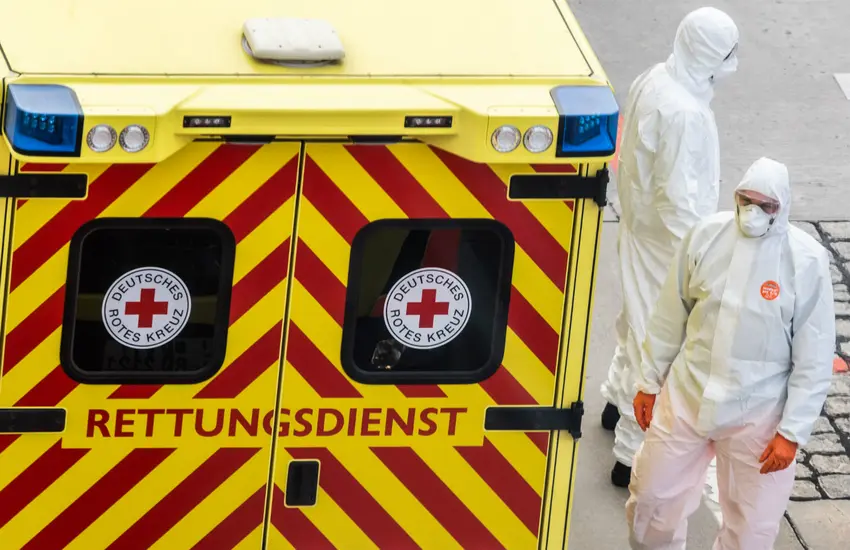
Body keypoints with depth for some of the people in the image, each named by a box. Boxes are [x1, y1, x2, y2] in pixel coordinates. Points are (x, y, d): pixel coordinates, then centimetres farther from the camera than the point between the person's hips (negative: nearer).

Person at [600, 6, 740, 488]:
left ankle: (619, 401, 51)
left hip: (640, 227, 10)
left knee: (639, 319, 29)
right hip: (668, 240, -10)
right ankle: (635, 455, 6)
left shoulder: (652, 82, -2)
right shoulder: (686, 113, -31)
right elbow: (679, 197, -28)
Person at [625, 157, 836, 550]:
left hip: (757, 414, -3)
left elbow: (814, 359, -11)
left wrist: (792, 431, -12)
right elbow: (670, 317, 4)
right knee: (651, 496, 15)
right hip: (686, 398, 3)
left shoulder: (806, 262, -16)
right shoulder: (707, 236, -8)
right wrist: (649, 382, 9)